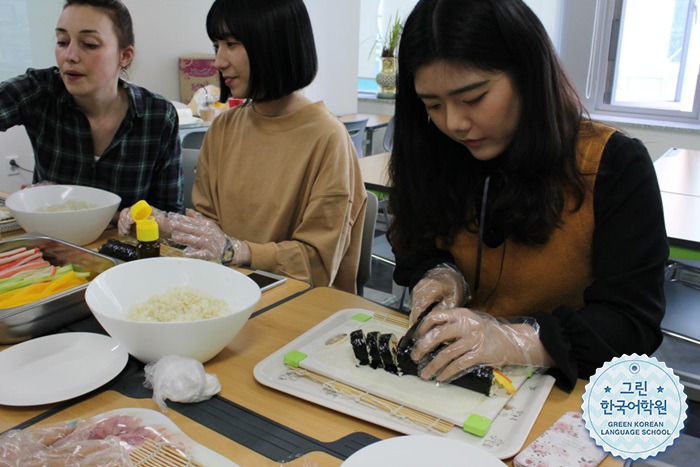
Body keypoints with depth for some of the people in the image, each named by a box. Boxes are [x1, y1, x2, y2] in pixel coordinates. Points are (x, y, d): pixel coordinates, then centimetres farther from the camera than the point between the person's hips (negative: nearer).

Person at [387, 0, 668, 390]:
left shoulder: (614, 166, -13)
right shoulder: (436, 159, -1)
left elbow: (634, 322, -16)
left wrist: (513, 340, -32)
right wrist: (442, 276, -12)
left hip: (560, 387, -1)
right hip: (447, 379, 2)